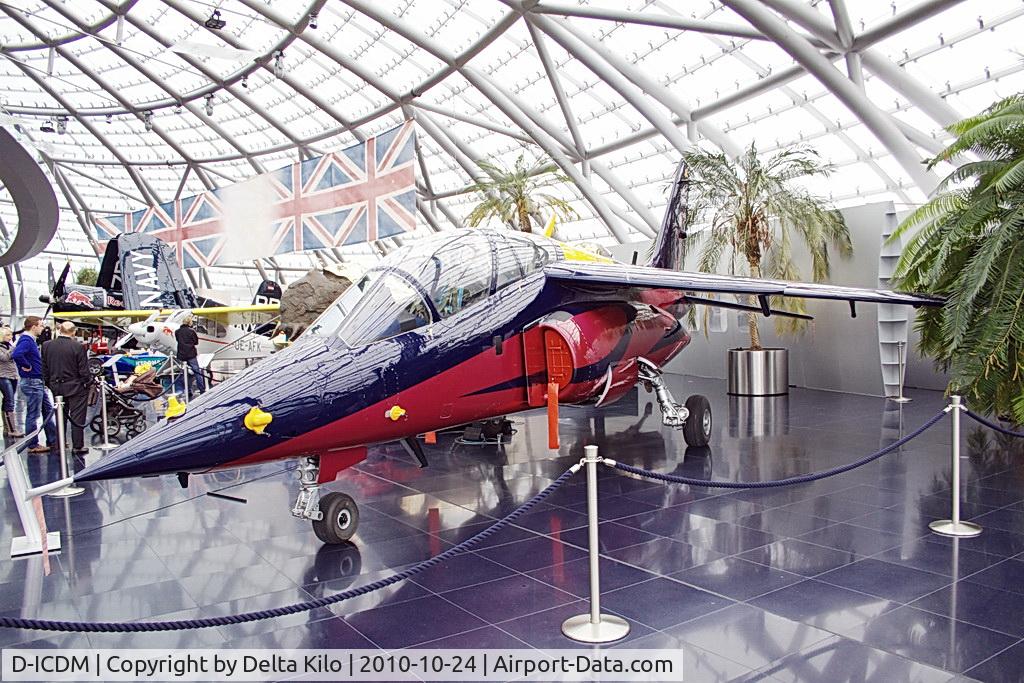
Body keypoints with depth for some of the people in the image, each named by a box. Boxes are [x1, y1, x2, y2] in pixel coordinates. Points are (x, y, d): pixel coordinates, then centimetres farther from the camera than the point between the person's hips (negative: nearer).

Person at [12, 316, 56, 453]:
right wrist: (27, 366, -22)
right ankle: (33, 445, 7)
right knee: (33, 415, -2)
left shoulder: (30, 340, 13)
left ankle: (53, 440, 21)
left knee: (48, 410, 15)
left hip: (38, 382, 10)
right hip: (32, 382, -10)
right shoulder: (26, 341, -18)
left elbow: (17, 353, 27)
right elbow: (16, 355, -36)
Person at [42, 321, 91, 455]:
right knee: (77, 417, 3)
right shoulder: (78, 347, -17)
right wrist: (88, 382, 2)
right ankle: (77, 446, 6)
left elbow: (44, 369, 6)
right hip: (76, 387, -5)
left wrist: (50, 384, 16)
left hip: (56, 387, 5)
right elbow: (84, 371, -15)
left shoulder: (47, 346, -2)